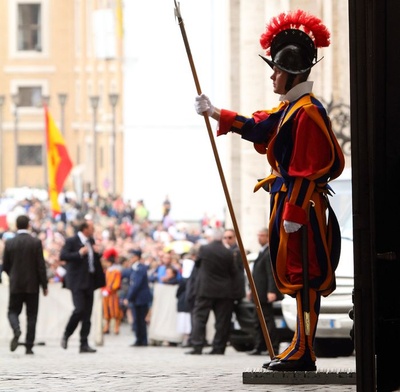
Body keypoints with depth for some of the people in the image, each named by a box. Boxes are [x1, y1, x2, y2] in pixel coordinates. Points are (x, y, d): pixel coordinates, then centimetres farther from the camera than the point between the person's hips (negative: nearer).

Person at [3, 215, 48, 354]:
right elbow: (41, 266, -8)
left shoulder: (9, 243, -3)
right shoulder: (36, 242, -8)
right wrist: (44, 285, 0)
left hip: (15, 285, 1)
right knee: (31, 315, 7)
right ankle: (29, 346, 4)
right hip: (32, 285, -1)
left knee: (13, 311, 11)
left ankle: (16, 330, -21)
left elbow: (5, 266, 3)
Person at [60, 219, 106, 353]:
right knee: (79, 310, -18)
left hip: (89, 281, 7)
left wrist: (98, 252, 4)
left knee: (87, 314, 4)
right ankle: (66, 335, 4)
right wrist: (79, 253, -24)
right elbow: (62, 256, -18)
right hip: (77, 282, -7)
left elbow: (96, 258, 26)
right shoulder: (71, 241, -8)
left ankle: (84, 344, 6)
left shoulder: (91, 241, 15)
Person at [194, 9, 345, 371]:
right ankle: (301, 348, 16)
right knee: (297, 276, 12)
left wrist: (294, 213, -22)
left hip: (302, 205, -10)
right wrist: (214, 113, 20)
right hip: (288, 200, 10)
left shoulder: (308, 111, -16)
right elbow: (256, 127, 24)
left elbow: (309, 170, -20)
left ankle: (303, 353, -5)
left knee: (305, 277, -7)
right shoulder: (288, 108, 14)